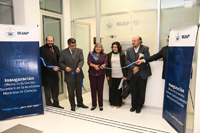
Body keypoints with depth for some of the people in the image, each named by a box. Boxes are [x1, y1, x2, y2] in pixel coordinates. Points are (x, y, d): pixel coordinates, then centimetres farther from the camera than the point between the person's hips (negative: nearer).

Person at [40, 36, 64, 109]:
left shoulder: (55, 48, 12)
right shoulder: (42, 49, -9)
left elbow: (58, 59, 15)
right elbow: (43, 62, -16)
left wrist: (58, 69, 7)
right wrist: (52, 67, -22)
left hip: (55, 72, 6)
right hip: (47, 72, -6)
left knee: (56, 88, 11)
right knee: (47, 88, 6)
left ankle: (56, 103, 23)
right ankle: (48, 104, 21)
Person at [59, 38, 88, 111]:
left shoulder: (79, 51, 2)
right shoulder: (63, 52, -2)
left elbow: (81, 60, -8)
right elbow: (61, 62, -1)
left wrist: (79, 67, -27)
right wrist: (65, 67, -21)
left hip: (78, 75, 2)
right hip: (69, 75, -2)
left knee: (79, 90, 17)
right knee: (71, 92, 9)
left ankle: (80, 103, 36)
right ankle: (72, 105, 28)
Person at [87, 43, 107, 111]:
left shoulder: (104, 55, 6)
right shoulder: (90, 54, 6)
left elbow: (105, 62, -6)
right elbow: (89, 62, -5)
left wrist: (103, 65, -30)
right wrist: (94, 65, -25)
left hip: (101, 74, -1)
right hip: (92, 74, 1)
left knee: (100, 89, 2)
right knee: (93, 89, 5)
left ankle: (100, 105, 15)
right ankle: (94, 105, 19)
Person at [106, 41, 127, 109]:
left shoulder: (122, 54, 0)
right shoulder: (109, 55, 6)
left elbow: (124, 65, -2)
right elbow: (107, 65, 7)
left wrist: (125, 75, -6)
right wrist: (107, 75, 3)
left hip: (120, 76, -2)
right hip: (112, 76, 2)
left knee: (119, 90, 7)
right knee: (112, 89, 9)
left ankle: (118, 103, 21)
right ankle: (112, 102, 24)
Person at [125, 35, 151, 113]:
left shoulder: (145, 49, -1)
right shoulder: (129, 50, 10)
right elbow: (127, 61, -1)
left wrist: (138, 68, -15)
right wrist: (133, 68, -17)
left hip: (142, 75, -2)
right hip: (132, 75, 3)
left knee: (141, 92, 9)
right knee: (133, 92, 10)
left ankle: (139, 107, 25)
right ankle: (133, 106, 28)